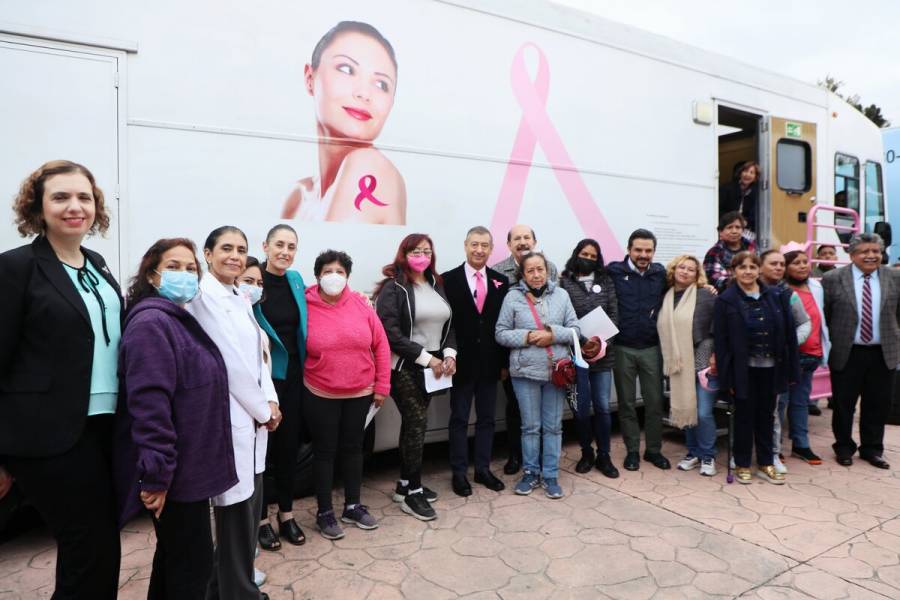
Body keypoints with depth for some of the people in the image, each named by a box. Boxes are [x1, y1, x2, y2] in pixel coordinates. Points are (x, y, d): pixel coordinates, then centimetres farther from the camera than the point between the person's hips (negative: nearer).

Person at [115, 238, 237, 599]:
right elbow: (149, 403, -27)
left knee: (175, 554, 22)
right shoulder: (150, 323, -19)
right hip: (175, 471, -10)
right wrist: (155, 473, -28)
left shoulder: (182, 321, 13)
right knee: (193, 561, 4)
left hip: (189, 465, 10)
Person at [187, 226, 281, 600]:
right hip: (229, 417, -8)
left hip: (253, 415, 9)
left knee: (249, 505, 16)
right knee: (238, 509, 2)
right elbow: (230, 361, -16)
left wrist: (269, 401, 0)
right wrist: (262, 410, -9)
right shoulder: (203, 297, -13)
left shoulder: (241, 300, 14)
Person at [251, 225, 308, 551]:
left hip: (293, 374, 5)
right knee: (262, 444, 6)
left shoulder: (296, 280, 5)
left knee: (289, 443, 13)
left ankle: (286, 513, 29)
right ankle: (261, 518, 23)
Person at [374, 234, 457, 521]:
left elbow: (448, 324, 15)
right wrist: (427, 358, -18)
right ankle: (413, 492, 8)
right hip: (404, 367, -6)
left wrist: (449, 354, -2)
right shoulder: (393, 287, -9)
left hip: (433, 366, 7)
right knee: (417, 424, -6)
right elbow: (391, 332, -18)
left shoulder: (437, 285, 12)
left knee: (413, 423, 13)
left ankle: (405, 484, 25)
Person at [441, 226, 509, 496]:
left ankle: (483, 469, 28)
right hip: (461, 362, -3)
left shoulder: (501, 281, 4)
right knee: (459, 419, 9)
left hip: (490, 363, 3)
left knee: (487, 419, 13)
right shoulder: (448, 279, -5)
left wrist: (505, 360, 2)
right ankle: (459, 472, 22)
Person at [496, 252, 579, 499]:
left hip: (556, 370, 2)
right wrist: (527, 337, -15)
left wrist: (553, 335, -13)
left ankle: (550, 475, 23)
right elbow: (501, 333, -2)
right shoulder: (513, 297, -3)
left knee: (553, 426, 9)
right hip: (525, 371, -1)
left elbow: (574, 330, 4)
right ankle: (530, 473, 25)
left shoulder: (561, 294, 3)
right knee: (530, 426, 9)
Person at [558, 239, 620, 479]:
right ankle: (586, 453, 22)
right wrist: (580, 344, -12)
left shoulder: (606, 282, 10)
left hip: (603, 353, 2)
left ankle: (603, 456, 19)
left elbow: (614, 315, 5)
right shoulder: (565, 283, 1)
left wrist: (602, 342, -8)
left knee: (602, 406, 4)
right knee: (582, 408, 3)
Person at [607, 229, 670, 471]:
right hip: (622, 348, -2)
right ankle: (632, 450, 24)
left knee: (654, 401, 10)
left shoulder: (660, 273, 4)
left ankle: (653, 449, 27)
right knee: (626, 402, 9)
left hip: (651, 348, 2)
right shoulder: (614, 271, -5)